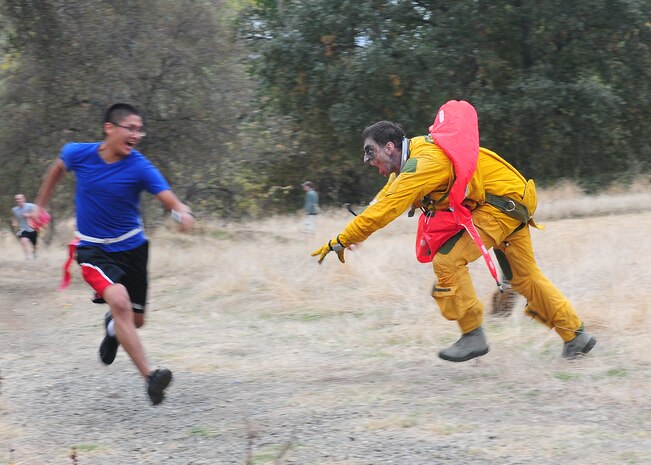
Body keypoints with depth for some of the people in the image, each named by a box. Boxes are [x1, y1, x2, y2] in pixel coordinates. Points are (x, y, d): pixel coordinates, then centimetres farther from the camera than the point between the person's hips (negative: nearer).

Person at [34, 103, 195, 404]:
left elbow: (169, 199, -28)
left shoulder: (140, 167, -16)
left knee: (135, 320, 11)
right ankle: (149, 377, -30)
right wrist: (41, 204, 19)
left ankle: (112, 326, 52)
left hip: (131, 247, 2)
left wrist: (183, 212, -51)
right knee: (120, 301, -27)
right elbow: (58, 168, 13)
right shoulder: (79, 154, -11)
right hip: (93, 249, -2)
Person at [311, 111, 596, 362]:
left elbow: (385, 210, -30)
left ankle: (473, 335, -7)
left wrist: (340, 242, -26)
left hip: (503, 204, -10)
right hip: (513, 204, 10)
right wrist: (353, 235, 1)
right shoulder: (411, 155, 4)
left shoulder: (421, 163, -26)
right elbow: (384, 198, 12)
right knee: (525, 277, 18)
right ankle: (576, 337, 28)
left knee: (448, 260, -16)